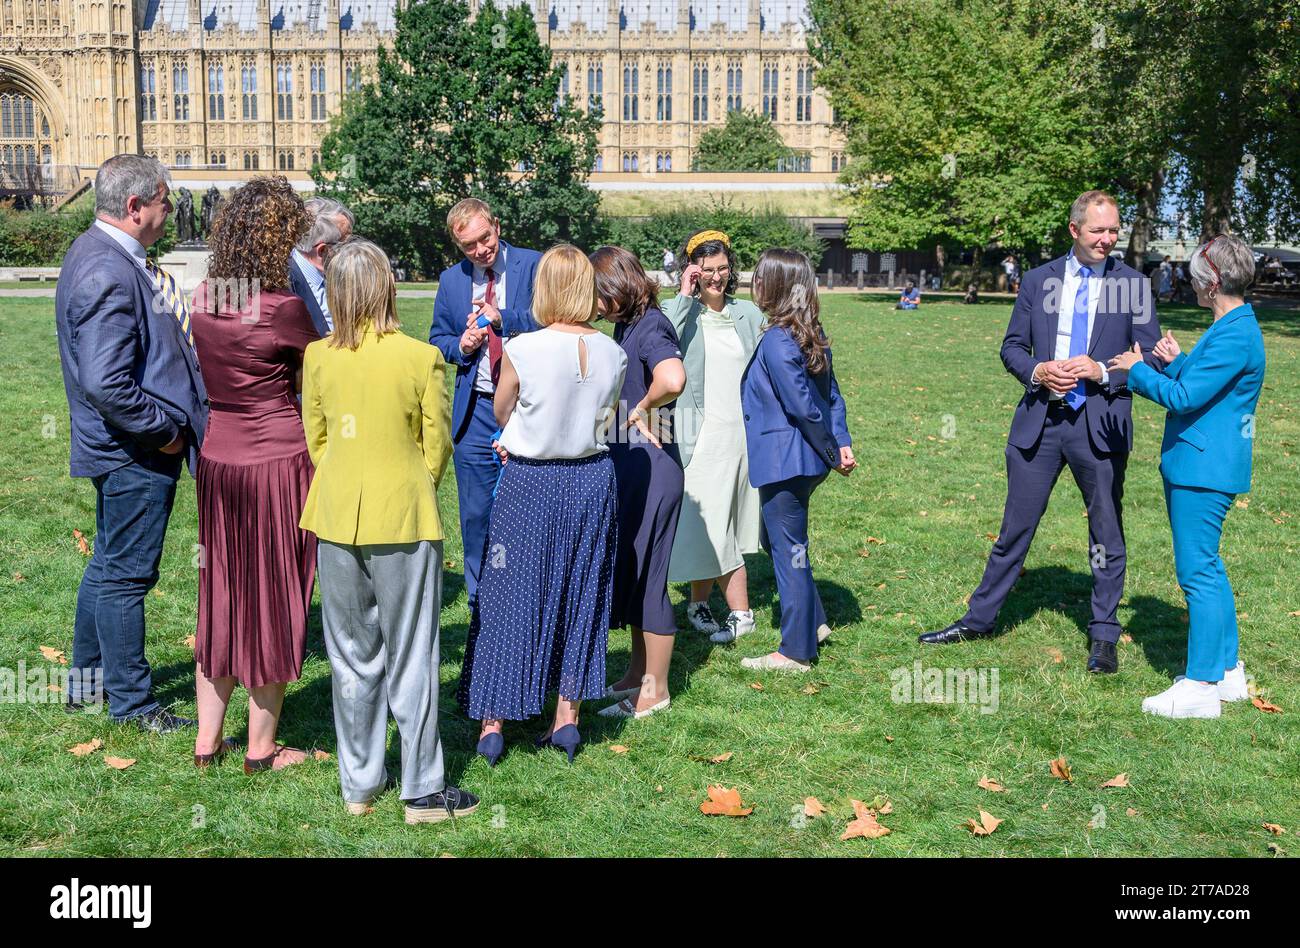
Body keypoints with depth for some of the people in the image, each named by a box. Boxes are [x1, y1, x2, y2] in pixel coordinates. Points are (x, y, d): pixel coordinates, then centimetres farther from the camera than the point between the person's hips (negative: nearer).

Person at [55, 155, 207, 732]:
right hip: (135, 453, -11)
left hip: (128, 449, 11)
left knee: (110, 565, 21)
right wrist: (164, 431, -18)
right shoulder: (108, 273, -24)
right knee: (125, 574, 2)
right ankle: (131, 702, 15)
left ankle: (86, 678, 36)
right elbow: (106, 384, -30)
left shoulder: (102, 253, 11)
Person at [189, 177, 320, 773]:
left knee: (220, 591, 17)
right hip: (278, 459, -6)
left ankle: (207, 740, 24)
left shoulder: (202, 299, 2)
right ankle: (262, 747, 17)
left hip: (217, 456, 6)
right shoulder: (284, 307, -17)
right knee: (275, 596, 7)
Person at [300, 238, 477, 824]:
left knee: (352, 655, 14)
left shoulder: (318, 357, -2)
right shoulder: (422, 359, -11)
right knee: (410, 656, 6)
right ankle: (423, 790, 13)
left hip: (337, 519, 3)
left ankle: (358, 784, 23)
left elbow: (315, 439, 6)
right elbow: (437, 447, -4)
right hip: (404, 519, -3)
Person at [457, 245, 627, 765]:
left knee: (509, 597, 8)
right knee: (580, 596, 14)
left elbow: (501, 413, -1)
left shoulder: (522, 350, -17)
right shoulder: (613, 353, -5)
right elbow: (604, 420, 6)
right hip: (593, 480, 4)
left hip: (529, 485, -3)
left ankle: (492, 721, 15)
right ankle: (567, 716, 20)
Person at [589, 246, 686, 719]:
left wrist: (642, 408, -22)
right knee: (630, 570, 18)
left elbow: (672, 379, -38)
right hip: (627, 462, 10)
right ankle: (639, 673, 33)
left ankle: (656, 690, 13)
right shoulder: (625, 326, 10)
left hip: (652, 466, -10)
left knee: (647, 575, 0)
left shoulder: (650, 325, -18)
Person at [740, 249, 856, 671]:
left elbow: (804, 407, -21)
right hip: (805, 460, 9)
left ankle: (796, 652, 11)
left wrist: (832, 453, -10)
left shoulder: (776, 342, -20)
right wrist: (841, 442, 3)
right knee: (778, 542, 23)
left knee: (788, 550, 1)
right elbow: (831, 393, 8)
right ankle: (814, 622, 31)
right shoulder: (810, 335, 8)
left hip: (784, 462, -9)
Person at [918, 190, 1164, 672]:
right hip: (1039, 418, 2)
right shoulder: (1038, 280, 7)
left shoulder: (1133, 284, 1)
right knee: (1016, 526, 10)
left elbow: (1151, 357, 0)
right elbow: (1012, 346, 11)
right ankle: (979, 618, 22)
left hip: (1100, 423, -1)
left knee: (1107, 532, 8)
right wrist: (1037, 370, -10)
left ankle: (1103, 637, 21)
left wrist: (1101, 372, -15)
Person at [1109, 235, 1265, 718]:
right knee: (1207, 569, 18)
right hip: (1202, 465, 11)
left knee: (1199, 573, -5)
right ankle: (1227, 671, 28)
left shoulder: (1235, 336, -20)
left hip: (1203, 469, -11)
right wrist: (1176, 362, 5)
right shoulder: (1234, 328, 13)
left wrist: (1136, 370, -9)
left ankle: (1200, 687, 1)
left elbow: (1184, 396, -21)